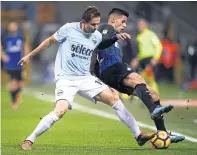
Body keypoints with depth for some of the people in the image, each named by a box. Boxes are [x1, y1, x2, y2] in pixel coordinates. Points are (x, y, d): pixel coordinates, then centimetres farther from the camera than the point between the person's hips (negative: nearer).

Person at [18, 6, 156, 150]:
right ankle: (29, 141, -16)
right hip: (66, 79, -5)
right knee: (60, 110, -27)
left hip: (85, 79, 5)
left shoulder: (98, 37, 2)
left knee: (114, 98, -5)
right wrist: (30, 56, 11)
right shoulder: (69, 29, -10)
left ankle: (139, 135, 4)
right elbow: (49, 41, 4)